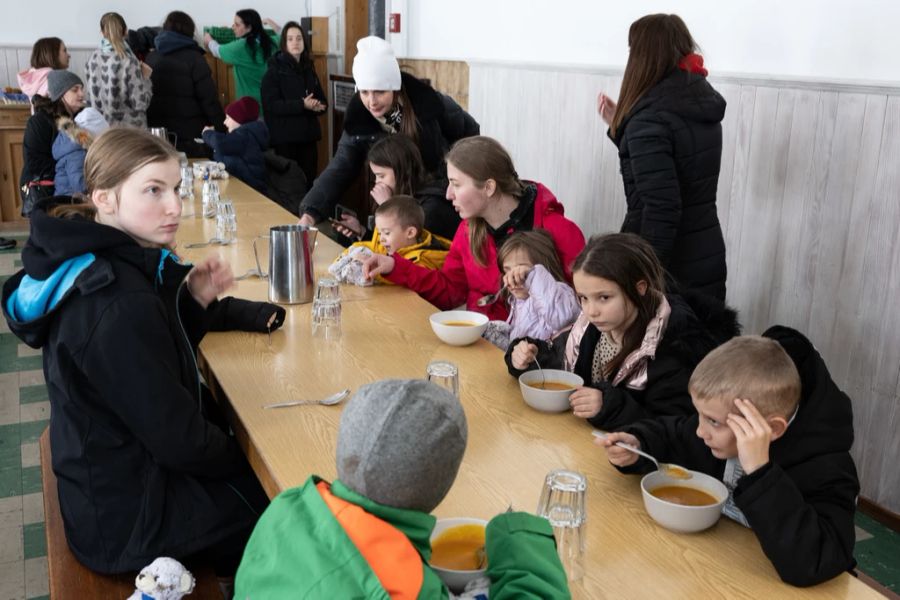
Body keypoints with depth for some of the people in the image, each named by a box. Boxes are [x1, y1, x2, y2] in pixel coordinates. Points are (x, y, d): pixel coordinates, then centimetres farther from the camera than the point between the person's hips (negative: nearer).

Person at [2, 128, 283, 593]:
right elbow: (180, 442, -26)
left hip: (124, 471, 8)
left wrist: (194, 301, -7)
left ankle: (237, 565, 39)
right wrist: (247, 461, -8)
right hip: (132, 512, -8)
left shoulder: (106, 262, -4)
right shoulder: (118, 307, -32)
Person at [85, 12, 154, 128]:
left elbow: (91, 99, 11)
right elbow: (140, 104, -15)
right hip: (129, 128, -5)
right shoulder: (129, 62, -14)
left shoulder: (93, 60, 1)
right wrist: (145, 78, -1)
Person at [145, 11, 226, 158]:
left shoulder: (150, 58, 8)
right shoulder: (193, 58, -8)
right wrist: (222, 128, -6)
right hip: (190, 133, -5)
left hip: (156, 130, 5)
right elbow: (209, 98, -12)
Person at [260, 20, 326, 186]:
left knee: (309, 181, 6)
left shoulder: (308, 69, 13)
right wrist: (302, 104, -23)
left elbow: (322, 100, 15)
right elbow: (271, 104, -15)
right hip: (285, 137, -5)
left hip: (308, 135, 5)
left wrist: (318, 106, -9)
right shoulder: (274, 70, -4)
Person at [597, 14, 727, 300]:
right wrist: (621, 125, 16)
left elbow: (661, 209, -25)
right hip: (708, 259, 8)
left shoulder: (650, 118, -19)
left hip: (669, 267, -8)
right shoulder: (703, 102, 7)